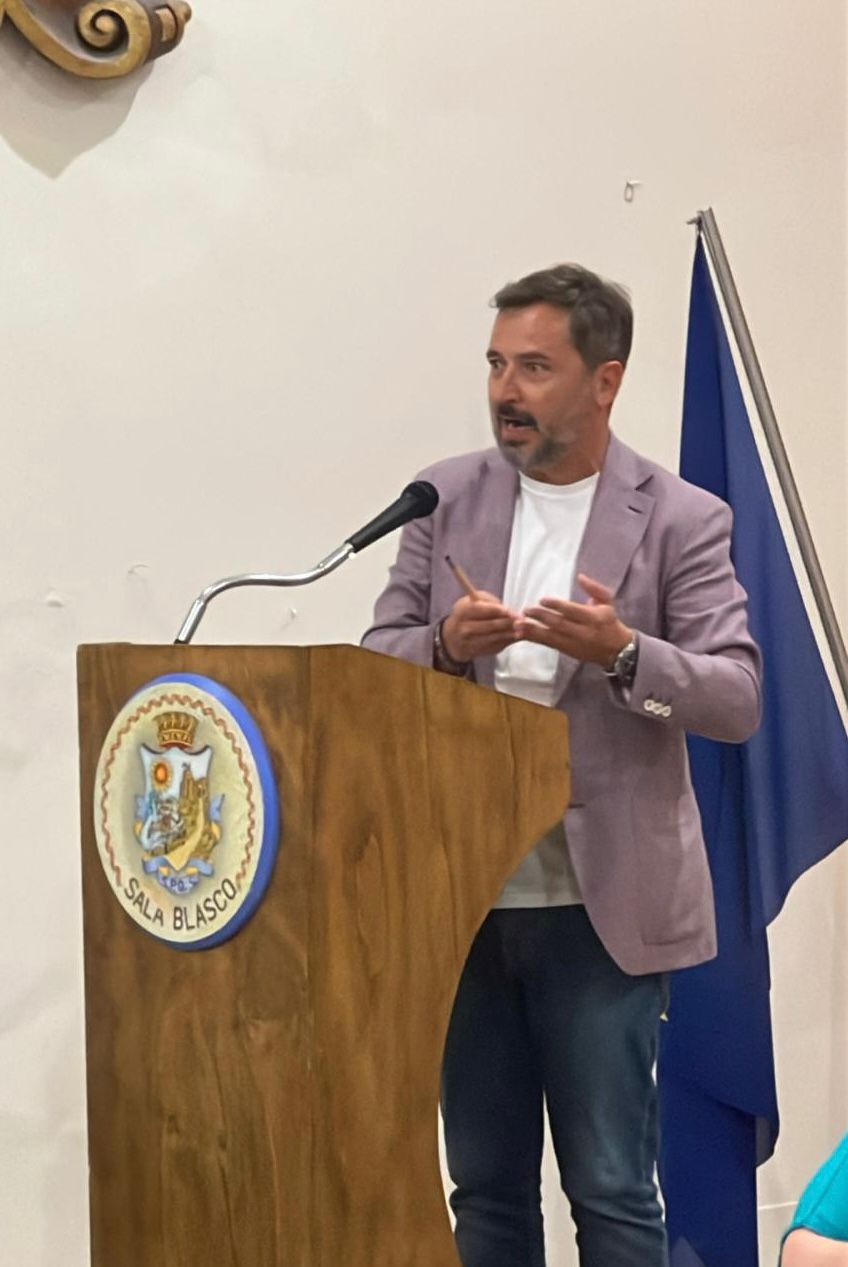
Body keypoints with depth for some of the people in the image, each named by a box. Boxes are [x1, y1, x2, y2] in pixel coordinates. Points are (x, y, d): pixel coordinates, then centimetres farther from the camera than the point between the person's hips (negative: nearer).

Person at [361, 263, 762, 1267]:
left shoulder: (681, 520, -4)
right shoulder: (446, 499, 7)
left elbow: (737, 700, -9)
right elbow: (375, 660, 5)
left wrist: (620, 651, -26)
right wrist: (445, 644, -17)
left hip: (600, 909, -3)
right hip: (462, 901, 4)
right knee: (484, 1185, 14)